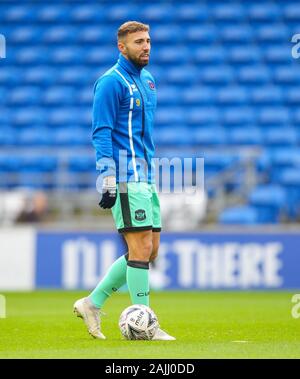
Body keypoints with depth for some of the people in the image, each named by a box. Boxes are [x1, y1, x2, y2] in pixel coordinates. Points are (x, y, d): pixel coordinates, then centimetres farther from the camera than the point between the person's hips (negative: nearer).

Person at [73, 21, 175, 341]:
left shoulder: (147, 81, 17)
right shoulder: (111, 82, -9)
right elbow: (101, 133, -14)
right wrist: (108, 180, -20)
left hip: (146, 178, 9)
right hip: (127, 179, -9)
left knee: (149, 251, 9)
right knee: (141, 248, -9)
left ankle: (92, 303, 16)